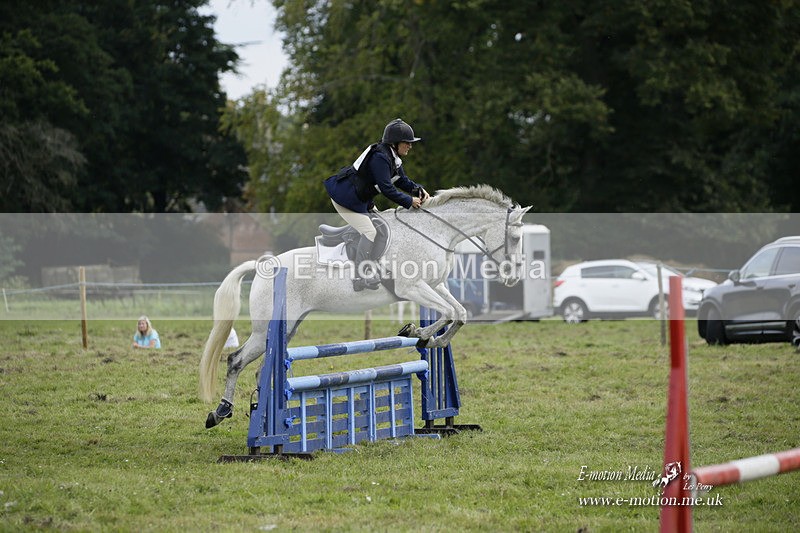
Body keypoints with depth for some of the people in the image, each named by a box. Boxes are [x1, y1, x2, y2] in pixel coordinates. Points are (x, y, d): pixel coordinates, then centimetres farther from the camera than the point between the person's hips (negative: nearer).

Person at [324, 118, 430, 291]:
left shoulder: (392, 157, 4)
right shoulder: (380, 157, -27)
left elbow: (402, 181, 9)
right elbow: (386, 188, -29)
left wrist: (419, 190, -9)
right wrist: (409, 201, -21)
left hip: (360, 198, 11)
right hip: (344, 197, -11)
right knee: (369, 232, -15)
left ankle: (368, 270, 21)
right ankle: (360, 278, -11)